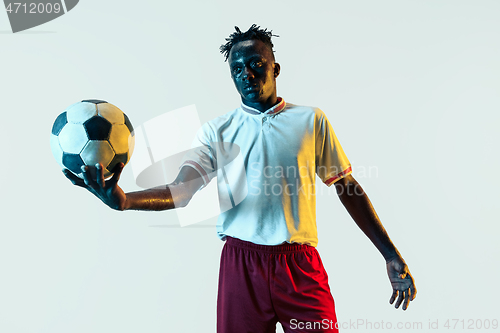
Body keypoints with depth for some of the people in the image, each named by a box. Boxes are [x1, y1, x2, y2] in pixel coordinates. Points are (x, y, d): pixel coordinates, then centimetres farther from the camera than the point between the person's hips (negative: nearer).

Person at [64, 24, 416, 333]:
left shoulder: (311, 120, 5)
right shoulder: (216, 130, 6)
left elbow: (347, 189, 7)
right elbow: (181, 190, -6)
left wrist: (391, 255, 4)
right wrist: (124, 200, -27)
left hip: (302, 265, 0)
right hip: (241, 264, 1)